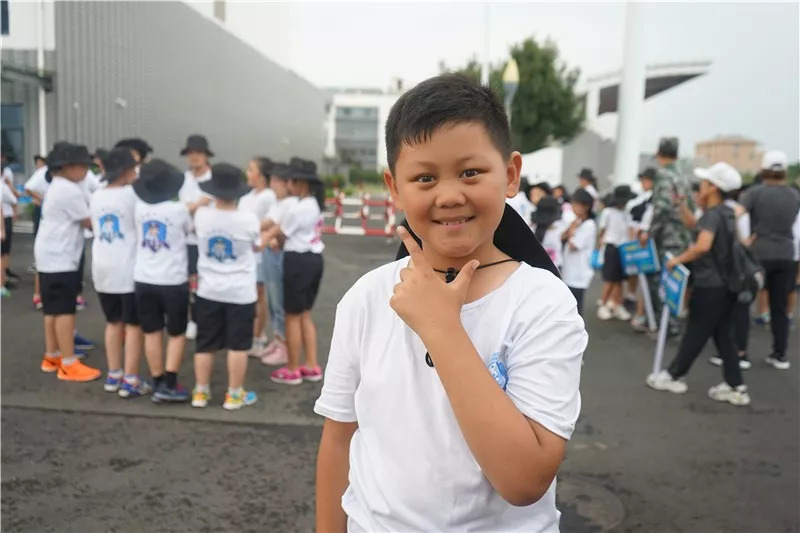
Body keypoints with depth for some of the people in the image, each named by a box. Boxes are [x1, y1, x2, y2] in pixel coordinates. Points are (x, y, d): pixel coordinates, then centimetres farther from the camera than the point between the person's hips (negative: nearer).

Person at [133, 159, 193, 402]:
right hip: (173, 281, -3)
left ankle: (158, 384, 17)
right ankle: (169, 385, 5)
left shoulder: (139, 208, -2)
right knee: (177, 333, 10)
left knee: (152, 332, 12)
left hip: (144, 280, 3)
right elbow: (190, 229, 8)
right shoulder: (179, 209, -11)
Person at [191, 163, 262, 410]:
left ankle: (200, 392, 24)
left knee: (205, 344, 14)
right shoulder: (248, 218, -16)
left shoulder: (201, 216, -9)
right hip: (241, 292, -3)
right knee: (237, 345, 7)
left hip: (208, 290, 3)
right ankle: (234, 394, 15)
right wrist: (265, 236, 24)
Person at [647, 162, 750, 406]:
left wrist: (678, 259, -21)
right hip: (725, 285, 9)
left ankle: (674, 376, 18)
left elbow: (703, 246, -34)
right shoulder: (728, 214, 10)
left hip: (709, 287, -9)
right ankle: (735, 386, 14)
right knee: (723, 336, 13)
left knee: (695, 334, 4)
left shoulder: (712, 214, -18)